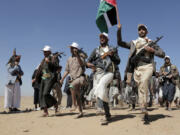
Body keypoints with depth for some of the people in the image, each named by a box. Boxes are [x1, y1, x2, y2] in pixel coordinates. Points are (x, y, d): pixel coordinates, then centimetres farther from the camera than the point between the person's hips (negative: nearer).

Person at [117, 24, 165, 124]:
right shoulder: (134, 43, 20)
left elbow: (162, 54, 9)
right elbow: (120, 43, 14)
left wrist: (152, 50, -6)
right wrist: (119, 30, 3)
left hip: (147, 66, -3)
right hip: (137, 68, 3)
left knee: (143, 82, -30)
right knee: (141, 90, 1)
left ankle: (144, 109, -29)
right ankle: (146, 114, 9)